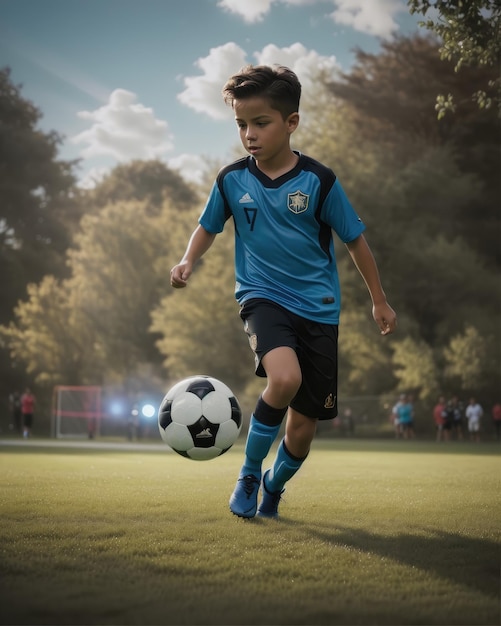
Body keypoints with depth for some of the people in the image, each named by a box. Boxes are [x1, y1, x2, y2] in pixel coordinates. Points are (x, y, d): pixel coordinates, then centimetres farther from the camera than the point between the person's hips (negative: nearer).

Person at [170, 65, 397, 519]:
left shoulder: (319, 180, -9)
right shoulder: (232, 180, -5)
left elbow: (355, 239, 2)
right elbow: (208, 227, 13)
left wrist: (379, 301, 8)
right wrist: (188, 261, -8)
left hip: (318, 307, 1)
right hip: (263, 297, -1)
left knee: (305, 423, 4)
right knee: (284, 379, -32)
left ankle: (274, 486, 37)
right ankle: (249, 474, -7)